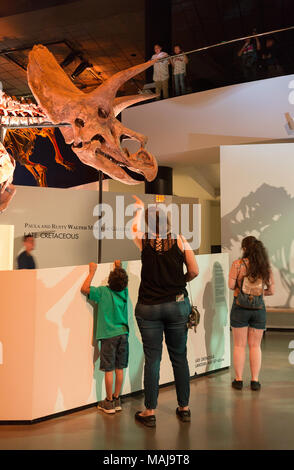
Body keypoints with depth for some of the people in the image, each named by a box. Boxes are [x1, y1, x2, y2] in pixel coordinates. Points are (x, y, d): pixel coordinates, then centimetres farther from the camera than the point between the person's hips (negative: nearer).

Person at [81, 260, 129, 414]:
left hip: (108, 336, -4)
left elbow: (84, 289, -6)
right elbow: (122, 282, 23)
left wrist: (92, 272, 0)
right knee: (119, 369, 10)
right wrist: (119, 268, 29)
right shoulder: (124, 292, 0)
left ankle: (109, 402, 13)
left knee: (109, 370, 3)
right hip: (123, 334, 4)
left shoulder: (103, 291, -12)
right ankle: (117, 399, 22)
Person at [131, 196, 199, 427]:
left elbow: (134, 228, 21)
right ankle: (184, 408, 26)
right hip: (177, 304, 1)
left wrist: (140, 209, 37)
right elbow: (194, 271, -2)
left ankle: (150, 412, 17)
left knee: (152, 359, 7)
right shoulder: (179, 241, -2)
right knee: (179, 357, 13)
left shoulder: (144, 241, -2)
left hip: (148, 307, 0)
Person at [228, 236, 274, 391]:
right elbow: (271, 290, 3)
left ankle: (239, 380, 14)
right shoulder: (265, 266, 0)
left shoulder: (238, 264, -9)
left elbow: (231, 285, -12)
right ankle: (255, 381, 16)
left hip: (240, 307, -2)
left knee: (239, 345, 8)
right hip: (259, 308, 3)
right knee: (255, 346, 12)